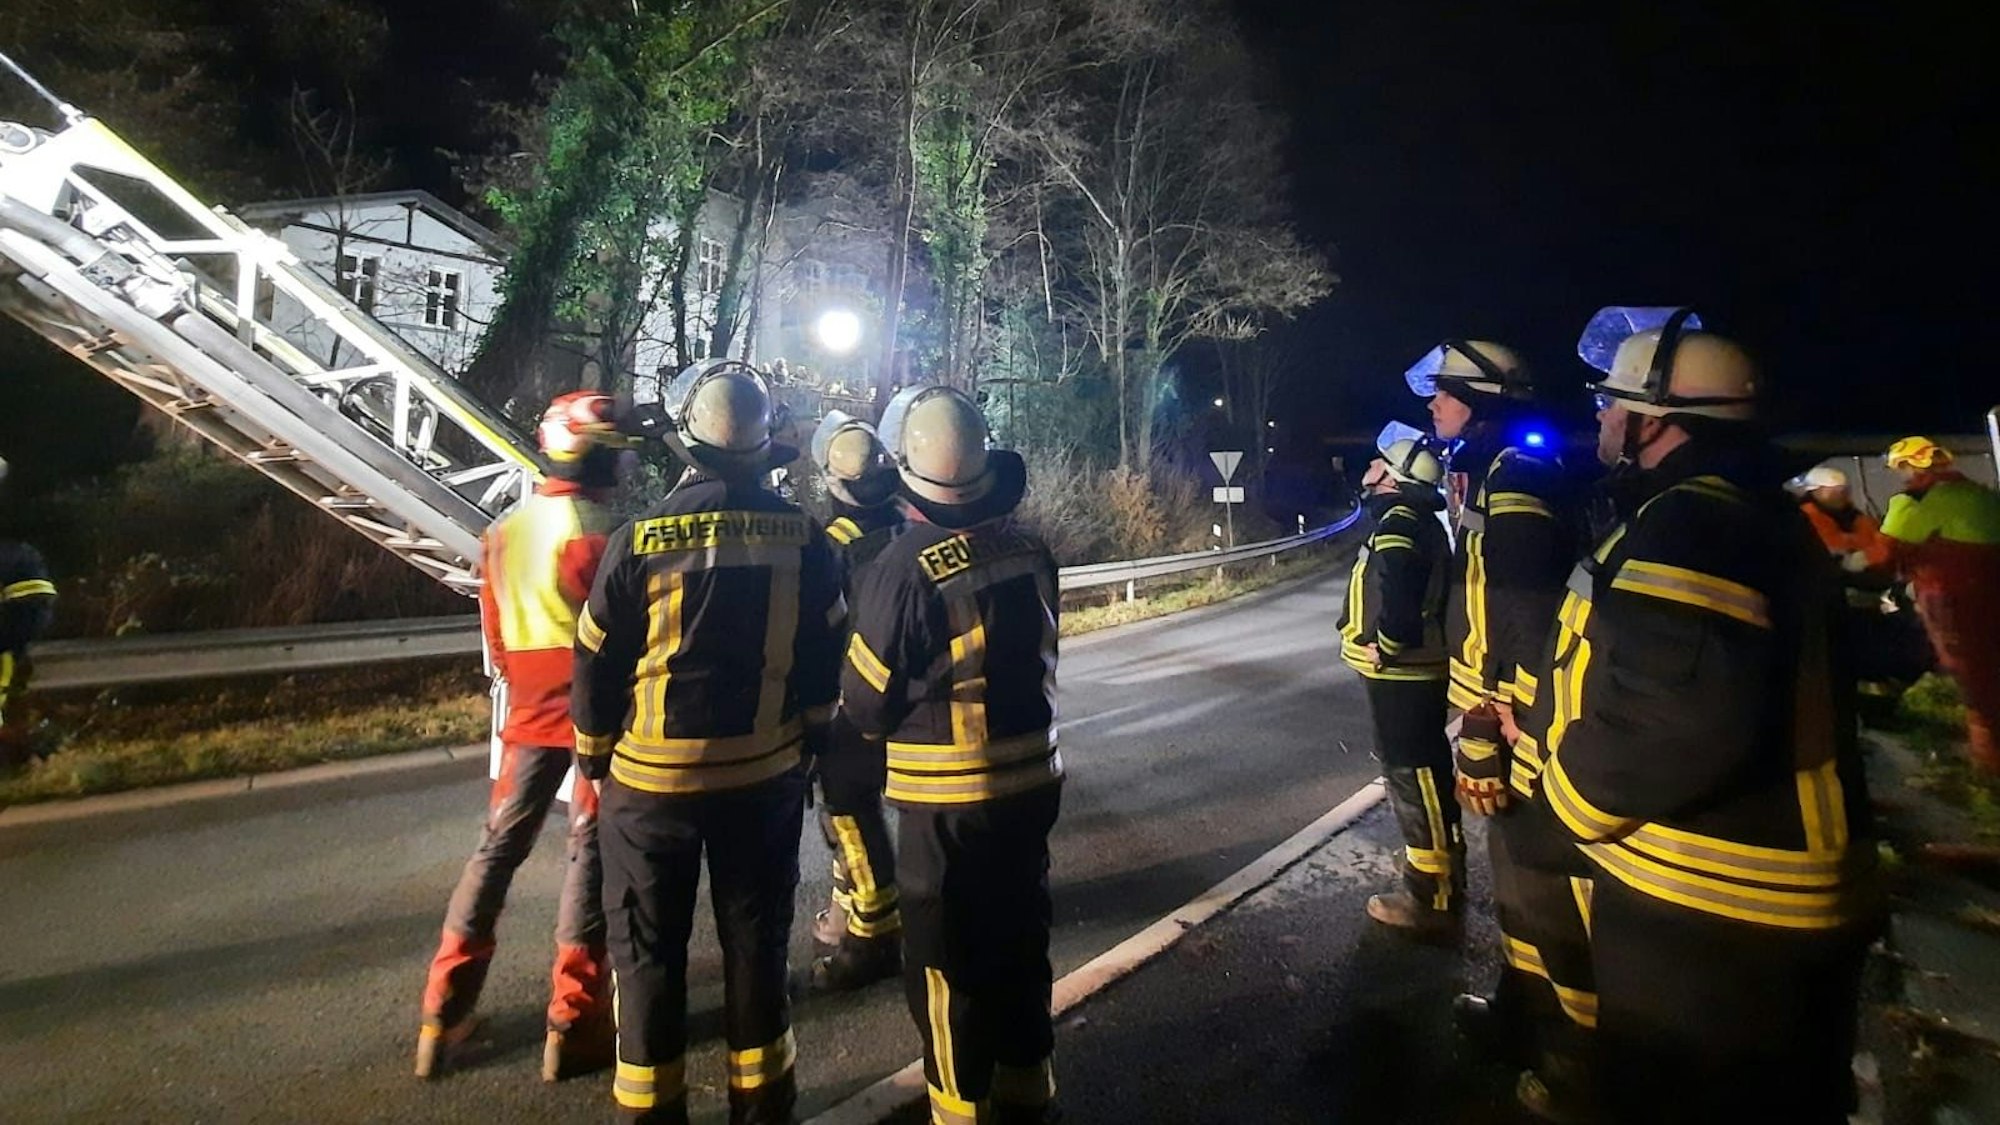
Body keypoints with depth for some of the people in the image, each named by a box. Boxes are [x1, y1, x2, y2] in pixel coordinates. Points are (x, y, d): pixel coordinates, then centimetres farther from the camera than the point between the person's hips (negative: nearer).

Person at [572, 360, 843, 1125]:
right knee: (756, 941, 15)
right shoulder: (803, 540, -7)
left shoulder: (639, 542, -14)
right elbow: (823, 660, 1)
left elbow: (597, 667, -6)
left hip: (653, 779, -2)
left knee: (649, 950, 13)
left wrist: (592, 757, 10)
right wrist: (805, 744, 15)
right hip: (765, 775, 2)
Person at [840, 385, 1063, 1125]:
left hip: (948, 799, -6)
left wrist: (885, 722, 11)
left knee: (947, 961, 12)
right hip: (1032, 779, 6)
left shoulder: (905, 567, -21)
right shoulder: (1029, 550, -5)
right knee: (1020, 940, 22)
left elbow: (867, 702, -10)